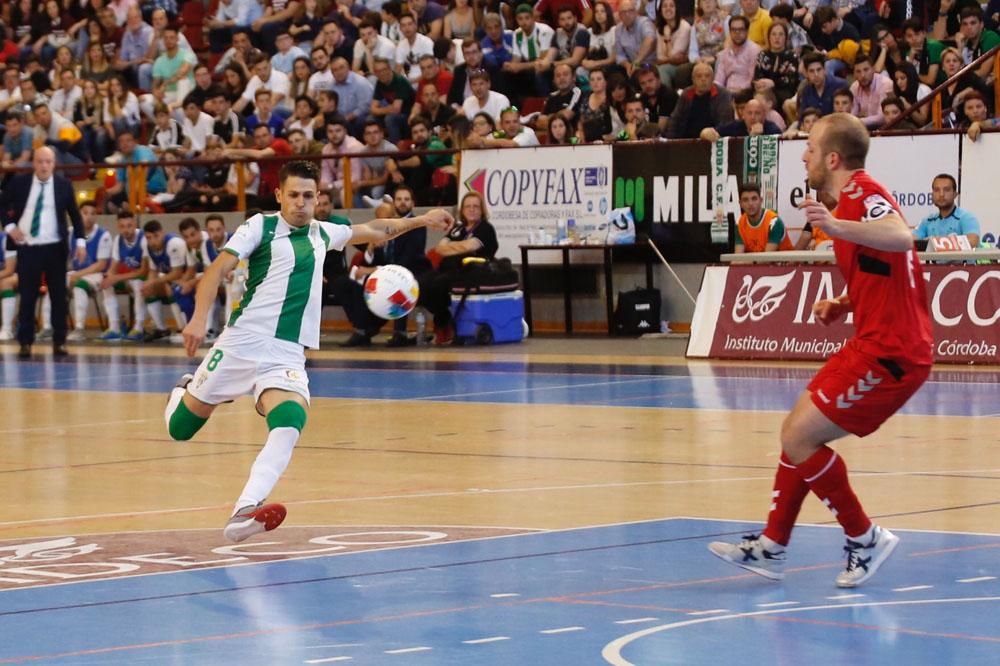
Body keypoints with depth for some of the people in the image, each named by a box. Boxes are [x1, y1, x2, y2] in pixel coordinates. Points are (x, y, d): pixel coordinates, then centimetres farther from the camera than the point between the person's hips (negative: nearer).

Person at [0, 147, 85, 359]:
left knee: (59, 296, 3)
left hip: (55, 247, 0)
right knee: (27, 297, 2)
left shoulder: (63, 185, -1)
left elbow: (74, 214, 6)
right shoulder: (19, 182, -2)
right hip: (27, 247, 0)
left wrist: (80, 241, -3)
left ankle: (59, 342, 11)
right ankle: (25, 343, 8)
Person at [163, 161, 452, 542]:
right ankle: (184, 392, 42)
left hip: (288, 355, 3)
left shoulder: (322, 234, 18)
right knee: (180, 429, 5)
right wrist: (200, 318, -23)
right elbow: (218, 269, -9)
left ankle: (244, 512, -39)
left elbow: (375, 231, 34)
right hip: (242, 342, -3)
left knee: (290, 424, -28)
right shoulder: (261, 226, 1)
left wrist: (420, 221, 30)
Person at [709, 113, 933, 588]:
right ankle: (771, 548, 21)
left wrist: (838, 227, -52)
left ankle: (865, 539, 0)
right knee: (798, 432, 14)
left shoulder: (861, 193, -16)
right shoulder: (852, 198, 17)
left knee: (799, 438, -10)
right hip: (874, 344, 11)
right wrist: (843, 305, 13)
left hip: (889, 352, -11)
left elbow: (901, 237, -39)